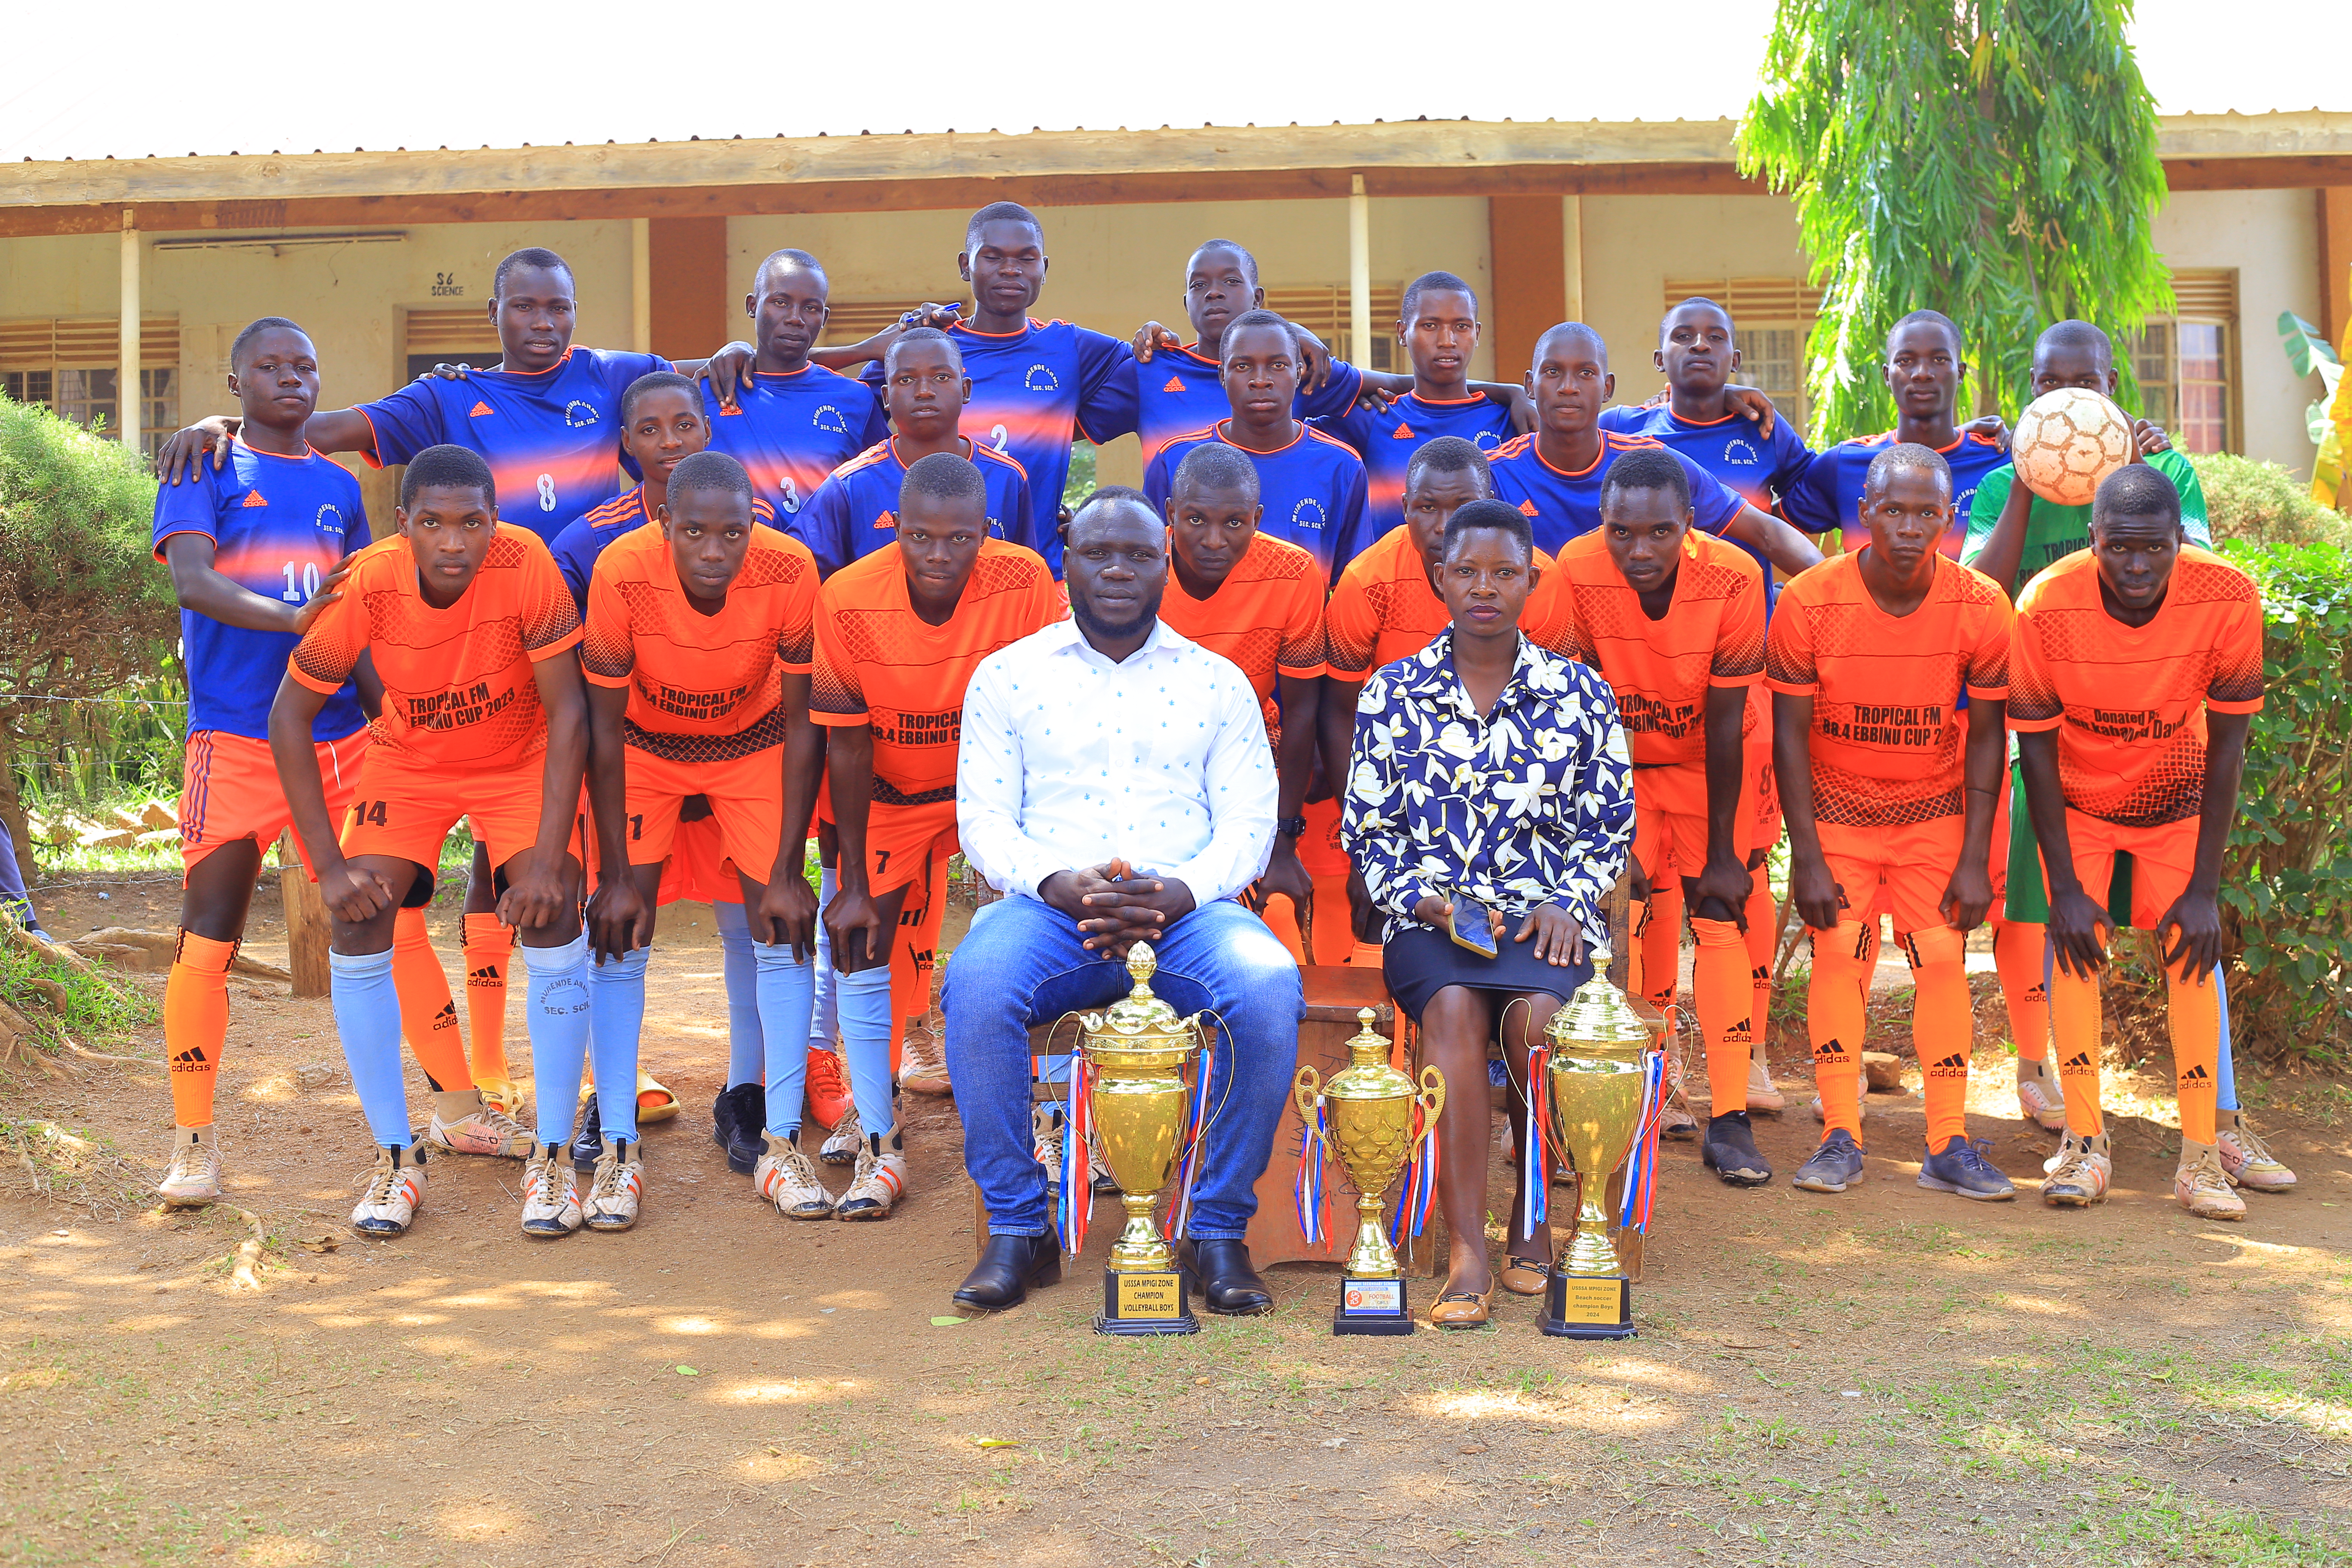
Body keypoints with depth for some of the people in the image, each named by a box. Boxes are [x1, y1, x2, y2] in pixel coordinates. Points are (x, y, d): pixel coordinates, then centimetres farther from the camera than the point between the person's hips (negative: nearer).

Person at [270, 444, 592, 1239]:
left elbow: (566, 711, -24)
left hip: (520, 758, -1)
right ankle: (395, 1158, 0)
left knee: (553, 918, -19)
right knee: (358, 921, -14)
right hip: (407, 759, 1)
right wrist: (327, 863, -21)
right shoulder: (366, 583, -27)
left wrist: (548, 860, -30)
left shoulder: (526, 565, -31)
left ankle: (552, 1158, -5)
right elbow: (290, 714, -16)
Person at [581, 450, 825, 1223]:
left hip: (753, 743, 1)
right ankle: (616, 1152, -3)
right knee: (619, 930, -11)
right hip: (645, 743, -1)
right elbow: (606, 729, -20)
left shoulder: (790, 572, -30)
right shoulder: (622, 573, -32)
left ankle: (780, 1144, 2)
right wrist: (618, 875, -20)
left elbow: (802, 726, -19)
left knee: (783, 927, -7)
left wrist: (786, 872, -18)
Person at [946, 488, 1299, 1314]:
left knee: (1270, 989, -32)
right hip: (1047, 905, 0)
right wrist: (1057, 884, -15)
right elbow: (984, 818, 5)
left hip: (1186, 909, 1)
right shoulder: (1006, 675, 13)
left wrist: (1180, 892, -14)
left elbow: (1249, 820, 7)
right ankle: (1017, 1230, -17)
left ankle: (1219, 1229, -15)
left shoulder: (1218, 681, 15)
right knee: (977, 985, -34)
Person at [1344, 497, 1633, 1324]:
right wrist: (1423, 898, -8)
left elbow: (1609, 826, 12)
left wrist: (1566, 903, -5)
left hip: (1542, 917, 0)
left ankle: (1532, 1219, -11)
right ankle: (1467, 1250, -33)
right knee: (1454, 1008, -33)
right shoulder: (1392, 692, 8)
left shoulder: (1581, 693, 9)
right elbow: (1365, 830, 9)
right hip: (1427, 916, 0)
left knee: (1537, 1012, -32)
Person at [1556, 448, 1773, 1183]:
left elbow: (1725, 724, -17)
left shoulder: (1733, 579, -26)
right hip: (1620, 764, 1)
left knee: (1721, 921, -7)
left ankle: (1729, 1121, -3)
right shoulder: (1578, 570, -25)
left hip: (1709, 765, -1)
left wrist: (1722, 852, -12)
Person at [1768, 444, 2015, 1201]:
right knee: (1836, 954, -7)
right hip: (1835, 805, -1)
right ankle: (1841, 1138, 0)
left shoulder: (1980, 607, -16)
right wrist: (1806, 858, -14)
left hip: (1936, 808, 1)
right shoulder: (1809, 601, -19)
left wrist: (1974, 860, -9)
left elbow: (1986, 736, -7)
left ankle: (1949, 1145, 2)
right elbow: (1791, 733, -11)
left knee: (1942, 960, -4)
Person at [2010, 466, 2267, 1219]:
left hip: (2176, 798, 1)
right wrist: (2064, 885, -20)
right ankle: (2085, 1143, -4)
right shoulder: (2047, 605, -29)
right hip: (2076, 798, 0)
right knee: (2075, 943, -12)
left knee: (2191, 949, -9)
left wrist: (2205, 888, -19)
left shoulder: (2227, 598, -28)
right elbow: (2036, 746, -18)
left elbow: (2227, 743, -18)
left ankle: (2199, 1157, -5)